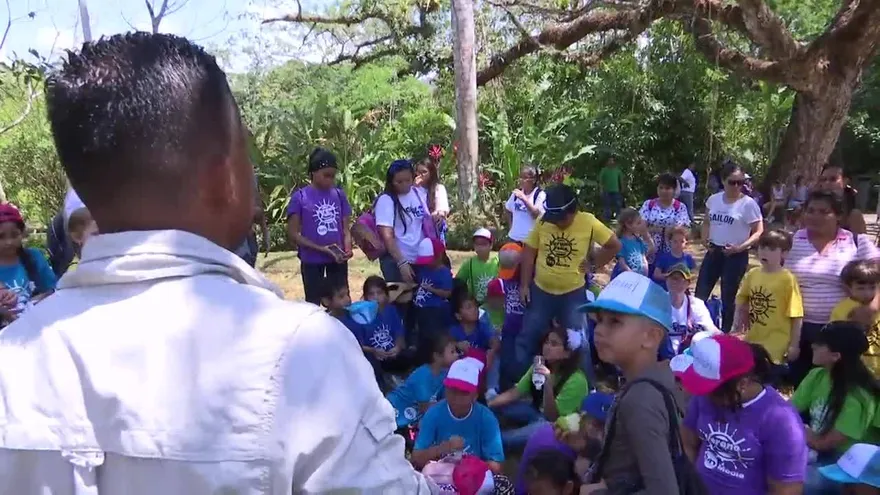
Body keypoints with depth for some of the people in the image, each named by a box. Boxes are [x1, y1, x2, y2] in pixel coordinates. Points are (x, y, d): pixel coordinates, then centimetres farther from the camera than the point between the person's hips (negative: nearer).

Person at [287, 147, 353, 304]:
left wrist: (347, 248, -13)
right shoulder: (300, 197, -7)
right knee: (313, 303, 10)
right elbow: (293, 233, -8)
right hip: (312, 261, -3)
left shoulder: (339, 195, 4)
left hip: (337, 259, 3)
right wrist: (321, 248, -16)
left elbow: (345, 227, 7)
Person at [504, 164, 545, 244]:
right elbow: (507, 210, 20)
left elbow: (537, 214, -19)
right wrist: (511, 225, 12)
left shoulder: (540, 194, -10)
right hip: (514, 236, 5)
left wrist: (524, 199, -24)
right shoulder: (516, 192, 6)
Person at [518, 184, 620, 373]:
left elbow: (614, 245, -1)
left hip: (573, 293, -1)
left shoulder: (589, 222, -12)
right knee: (527, 338, 9)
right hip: (540, 291, 2)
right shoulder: (542, 221, -9)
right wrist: (524, 285, -1)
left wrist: (593, 262, -5)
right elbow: (529, 252, 0)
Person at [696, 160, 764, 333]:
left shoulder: (748, 203, -11)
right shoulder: (713, 199, 3)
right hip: (713, 252, 5)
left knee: (728, 297, 7)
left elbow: (759, 232, -9)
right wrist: (705, 239, 1)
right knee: (700, 293, 7)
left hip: (736, 255, -4)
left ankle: (724, 333, 22)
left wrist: (741, 247, -21)